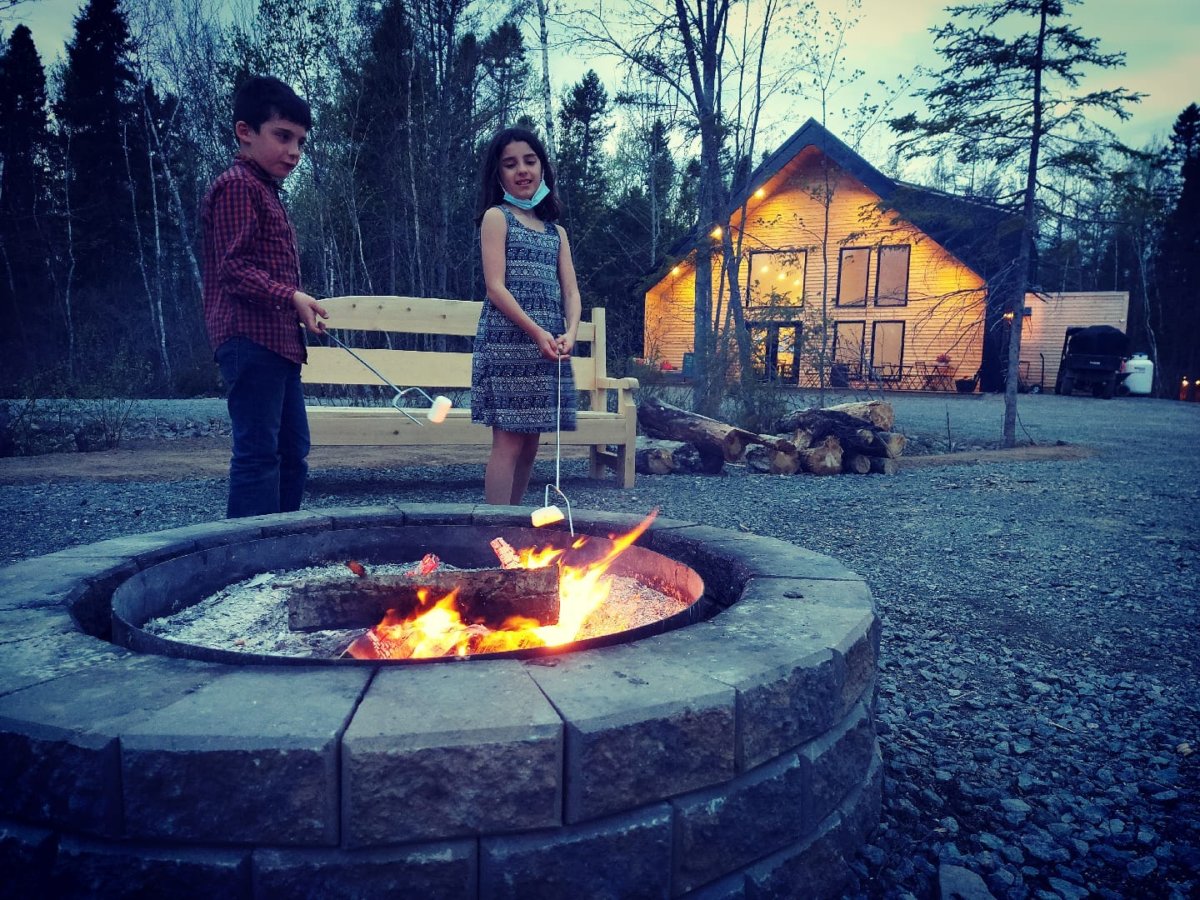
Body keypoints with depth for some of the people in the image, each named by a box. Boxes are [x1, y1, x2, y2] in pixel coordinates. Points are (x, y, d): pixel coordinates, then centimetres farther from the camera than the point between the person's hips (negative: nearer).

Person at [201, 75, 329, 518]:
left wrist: (298, 310, 19)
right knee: (257, 452, -11)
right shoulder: (237, 185, -7)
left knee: (293, 452, 13)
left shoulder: (265, 191, 23)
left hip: (278, 341, 10)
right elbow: (232, 268, -16)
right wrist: (291, 296, -24)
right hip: (250, 337, -10)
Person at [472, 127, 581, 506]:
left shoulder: (556, 231, 20)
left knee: (530, 442, 6)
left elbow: (571, 292, 11)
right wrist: (537, 332, -19)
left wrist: (570, 332, -10)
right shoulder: (496, 217, 3)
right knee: (509, 441, -10)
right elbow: (495, 288, -8)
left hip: (549, 343, 6)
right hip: (507, 341, -6)